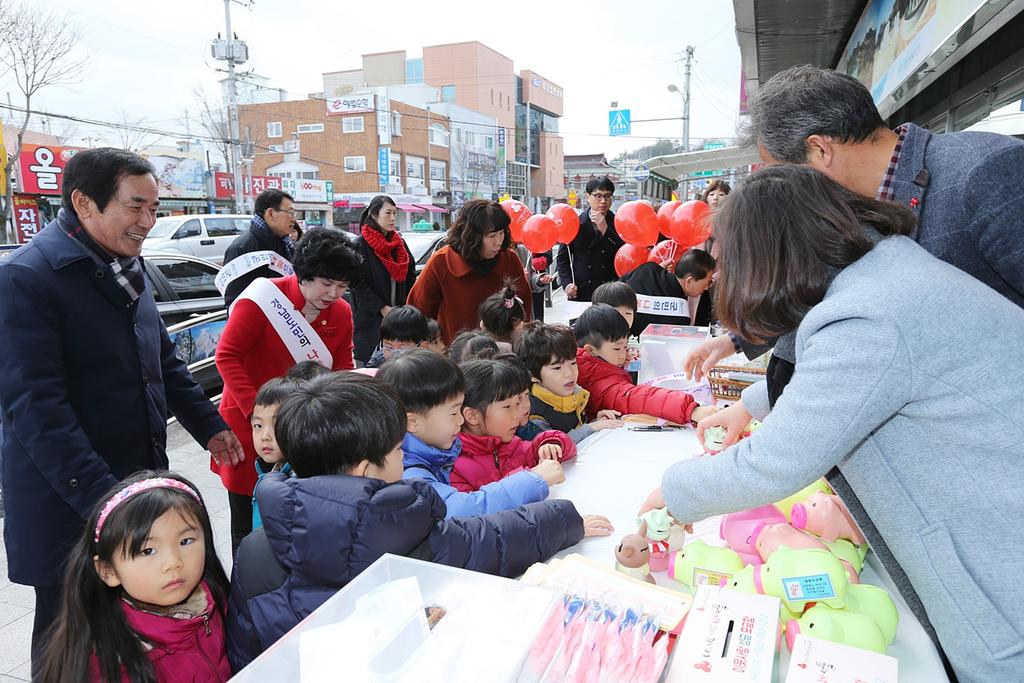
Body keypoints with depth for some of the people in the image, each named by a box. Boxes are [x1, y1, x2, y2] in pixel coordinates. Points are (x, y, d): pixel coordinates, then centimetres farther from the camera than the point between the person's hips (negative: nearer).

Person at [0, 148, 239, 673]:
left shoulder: (126, 268, 10)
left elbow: (163, 360, 18)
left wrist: (209, 426, 14)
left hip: (141, 479, 7)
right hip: (69, 506, -7)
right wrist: (102, 498, -26)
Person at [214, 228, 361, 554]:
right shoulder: (266, 296, -14)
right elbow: (227, 356, -15)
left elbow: (342, 373, 2)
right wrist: (256, 411, -24)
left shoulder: (341, 313, 1)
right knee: (248, 527, 10)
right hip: (249, 424, -3)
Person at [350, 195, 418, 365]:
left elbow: (411, 276, 16)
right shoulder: (361, 244, -6)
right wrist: (382, 308, -15)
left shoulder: (400, 242, 12)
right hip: (371, 318, -5)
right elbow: (357, 284, -11)